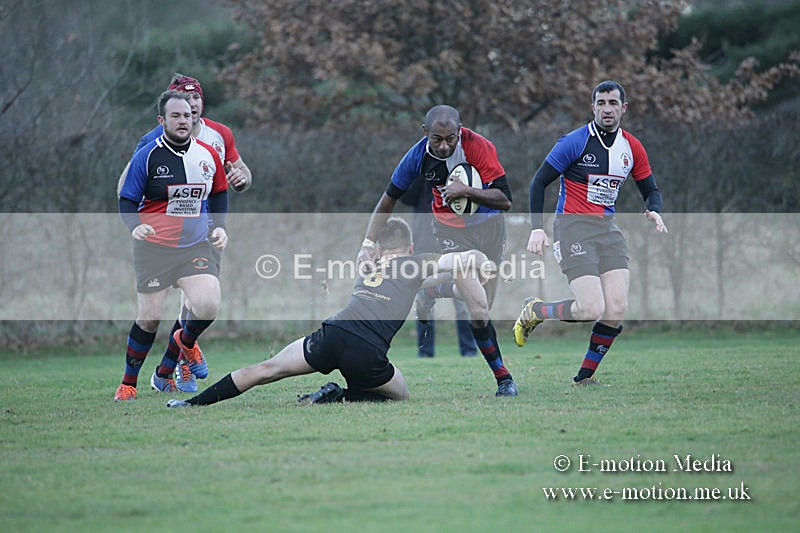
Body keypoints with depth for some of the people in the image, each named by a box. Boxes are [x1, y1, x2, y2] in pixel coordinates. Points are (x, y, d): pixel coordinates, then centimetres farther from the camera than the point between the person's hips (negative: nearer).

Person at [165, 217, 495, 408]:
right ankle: (339, 397, -3)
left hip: (333, 333, 3)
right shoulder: (416, 265, 17)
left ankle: (194, 402, 5)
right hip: (368, 354, -3)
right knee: (401, 394, 21)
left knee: (266, 369, 12)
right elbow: (463, 260, 7)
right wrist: (477, 308, 13)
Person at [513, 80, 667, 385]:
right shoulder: (575, 141, -8)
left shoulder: (632, 148, 8)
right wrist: (537, 229, -12)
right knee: (591, 309, -19)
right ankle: (534, 311, 10)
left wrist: (654, 211, -5)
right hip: (573, 226, -6)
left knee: (617, 307, -10)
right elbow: (539, 181, -4)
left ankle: (585, 375, 6)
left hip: (608, 228, 6)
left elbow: (651, 190, 18)